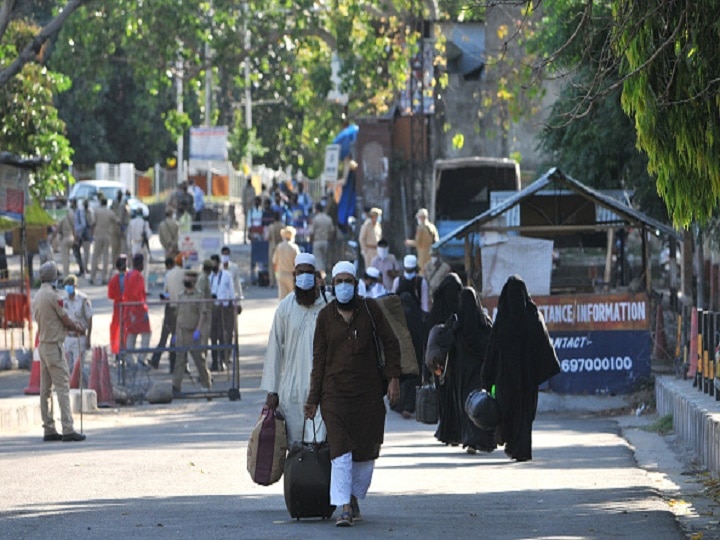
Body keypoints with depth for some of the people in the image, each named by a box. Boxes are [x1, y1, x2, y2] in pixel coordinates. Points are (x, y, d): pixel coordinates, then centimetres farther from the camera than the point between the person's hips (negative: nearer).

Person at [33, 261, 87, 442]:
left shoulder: (37, 297, 11)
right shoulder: (52, 296, -15)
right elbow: (66, 321, -10)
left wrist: (72, 327, 15)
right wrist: (79, 328, 10)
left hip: (42, 344, 9)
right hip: (54, 345, -9)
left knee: (45, 389, 9)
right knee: (63, 386, -10)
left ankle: (49, 429, 11)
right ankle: (68, 429, -15)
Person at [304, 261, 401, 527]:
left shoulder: (369, 309, 2)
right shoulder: (326, 316, 3)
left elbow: (390, 343, 6)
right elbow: (319, 358, 6)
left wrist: (394, 378, -4)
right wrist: (313, 398, 5)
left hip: (368, 390, 1)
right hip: (335, 390, -1)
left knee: (366, 450, 4)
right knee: (340, 448, -13)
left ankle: (354, 498, 26)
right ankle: (344, 508, -16)